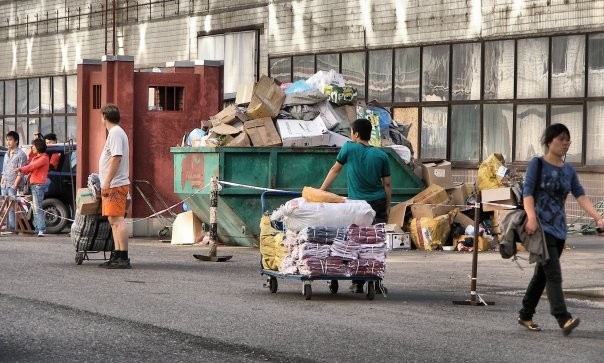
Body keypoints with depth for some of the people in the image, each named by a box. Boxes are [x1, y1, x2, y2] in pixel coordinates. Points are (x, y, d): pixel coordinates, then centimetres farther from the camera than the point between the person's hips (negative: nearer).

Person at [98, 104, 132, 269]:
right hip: (113, 185, 11)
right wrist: (106, 183, 22)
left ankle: (123, 257, -16)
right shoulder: (116, 132, 20)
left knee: (117, 219, -13)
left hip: (115, 185, -11)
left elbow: (116, 157, -22)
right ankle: (117, 256, 17)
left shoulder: (115, 132, -12)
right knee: (114, 220, 13)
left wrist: (107, 181, -24)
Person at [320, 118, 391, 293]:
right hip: (379, 204, 2)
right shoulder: (381, 155, 4)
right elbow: (387, 185, 6)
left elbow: (335, 170, 9)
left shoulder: (349, 148, -2)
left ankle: (358, 283, 4)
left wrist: (320, 191, 18)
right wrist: (387, 208, 15)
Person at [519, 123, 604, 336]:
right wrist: (532, 218, -27)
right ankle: (563, 319, -24)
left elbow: (581, 196, 6)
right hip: (541, 227, -6)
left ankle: (525, 316, 22)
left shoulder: (569, 170, 14)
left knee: (542, 274, 11)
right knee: (553, 273, -16)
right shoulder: (537, 164, -2)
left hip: (559, 229, 6)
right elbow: (527, 192, -11)